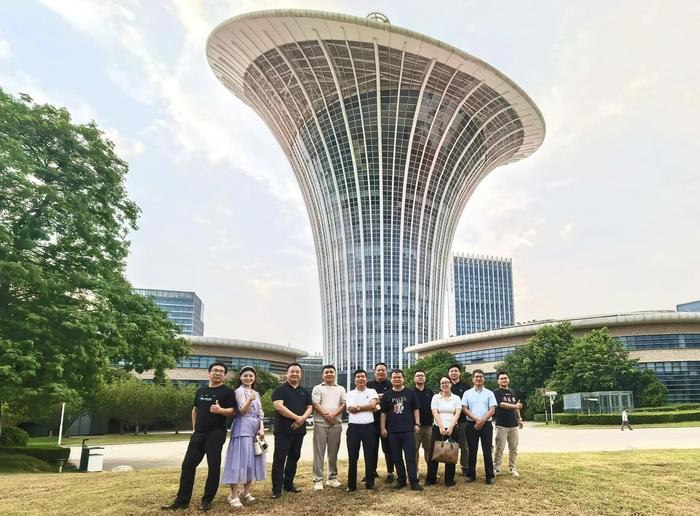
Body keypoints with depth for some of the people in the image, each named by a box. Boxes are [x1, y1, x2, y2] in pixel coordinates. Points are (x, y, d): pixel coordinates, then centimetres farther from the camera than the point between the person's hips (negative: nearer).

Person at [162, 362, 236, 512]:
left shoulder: (227, 391, -3)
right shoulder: (200, 391, 15)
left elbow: (232, 411, -10)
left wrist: (220, 410, -29)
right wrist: (194, 427, 17)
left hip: (216, 433, -5)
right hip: (199, 433, 5)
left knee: (214, 466, -1)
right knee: (188, 464, 4)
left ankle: (207, 500, 12)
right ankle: (182, 501, 12)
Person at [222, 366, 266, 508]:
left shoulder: (256, 393, 16)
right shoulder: (240, 391, -6)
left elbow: (260, 413, 15)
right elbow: (242, 411, -17)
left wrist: (262, 428, 0)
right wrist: (249, 400, -36)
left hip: (256, 429, 8)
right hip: (243, 428, -8)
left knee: (253, 460, 10)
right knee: (240, 460, -10)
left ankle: (246, 491, 20)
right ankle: (234, 495, -6)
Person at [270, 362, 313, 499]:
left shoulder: (305, 391, 15)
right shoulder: (280, 389, -3)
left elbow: (309, 407, 10)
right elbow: (278, 406, -15)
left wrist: (303, 418, -11)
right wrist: (297, 417, -17)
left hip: (299, 430, 6)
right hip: (283, 430, -6)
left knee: (294, 457, 11)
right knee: (279, 459, -5)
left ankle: (289, 484, 22)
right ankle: (277, 489, -1)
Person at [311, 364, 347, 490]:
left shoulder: (341, 389, 15)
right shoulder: (317, 388, 8)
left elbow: (344, 404, 4)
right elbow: (316, 404, -4)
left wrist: (334, 414, -12)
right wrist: (326, 415, -15)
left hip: (336, 424, 2)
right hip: (320, 424, -2)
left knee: (333, 452, 9)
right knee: (319, 452, -2)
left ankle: (333, 477, 19)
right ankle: (318, 480, 2)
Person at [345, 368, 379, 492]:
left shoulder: (372, 392, 6)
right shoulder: (350, 393, 6)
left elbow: (372, 405, -12)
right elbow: (351, 409, -9)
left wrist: (357, 407, -7)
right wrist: (367, 407, -8)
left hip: (368, 427, 0)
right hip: (353, 427, 0)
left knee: (369, 456, 5)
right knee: (352, 457, 5)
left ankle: (370, 483, 16)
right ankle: (351, 485, 13)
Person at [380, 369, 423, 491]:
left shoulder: (410, 393, 4)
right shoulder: (387, 395, 6)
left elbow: (415, 410, 7)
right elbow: (383, 413, 7)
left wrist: (417, 423, -3)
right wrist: (383, 428, 0)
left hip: (408, 430, -2)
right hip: (393, 431, 2)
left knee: (410, 457, -4)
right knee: (396, 457, 8)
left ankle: (414, 482, -1)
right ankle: (401, 480, 20)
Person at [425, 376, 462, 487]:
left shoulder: (456, 398, 6)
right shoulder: (435, 397, 6)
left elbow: (457, 413, -4)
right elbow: (435, 413, -4)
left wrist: (450, 427, -17)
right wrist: (441, 427, -15)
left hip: (452, 429, 0)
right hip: (437, 429, 0)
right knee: (434, 454, 1)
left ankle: (449, 480, 13)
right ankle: (431, 479, 10)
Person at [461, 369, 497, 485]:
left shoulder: (489, 393, 6)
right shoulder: (467, 393, 7)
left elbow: (492, 409, -2)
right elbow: (465, 409, 0)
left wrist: (482, 421, -13)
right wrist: (476, 419, -13)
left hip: (486, 424, -1)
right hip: (471, 424, 1)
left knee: (487, 451, 1)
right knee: (472, 451, 6)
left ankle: (490, 476, 6)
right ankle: (471, 475, 13)